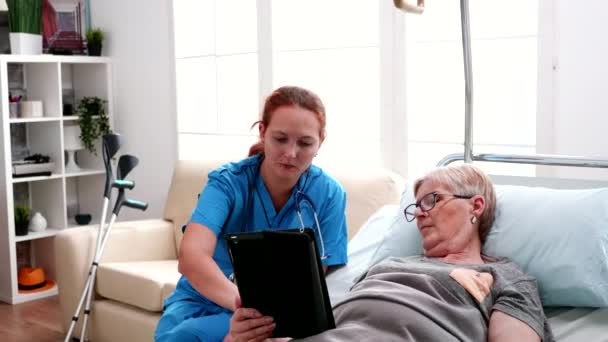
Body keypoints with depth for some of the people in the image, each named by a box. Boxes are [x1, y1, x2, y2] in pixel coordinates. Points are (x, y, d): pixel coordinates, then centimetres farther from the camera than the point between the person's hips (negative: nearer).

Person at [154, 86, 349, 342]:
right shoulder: (227, 182, -17)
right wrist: (242, 300, -55)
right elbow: (191, 256, -34)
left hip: (277, 313, 0)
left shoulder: (329, 195, -11)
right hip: (204, 302, 0)